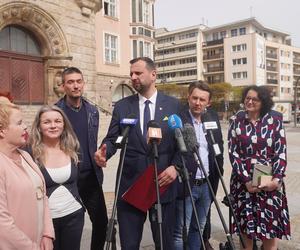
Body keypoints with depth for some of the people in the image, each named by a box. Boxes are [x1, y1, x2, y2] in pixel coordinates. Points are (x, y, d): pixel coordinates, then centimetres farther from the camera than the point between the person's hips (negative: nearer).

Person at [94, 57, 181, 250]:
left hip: (163, 183, 0)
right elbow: (112, 139, 3)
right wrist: (103, 152, -19)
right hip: (130, 185, 1)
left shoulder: (173, 105, 2)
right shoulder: (122, 106, 4)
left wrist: (175, 166, -12)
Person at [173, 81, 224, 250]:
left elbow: (219, 146, 14)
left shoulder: (213, 117, 8)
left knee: (199, 229, 18)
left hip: (207, 184, 5)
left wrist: (218, 172, 10)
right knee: (180, 232, 2)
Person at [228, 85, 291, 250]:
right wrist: (246, 180, -11)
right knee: (246, 223, 6)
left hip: (270, 181, 0)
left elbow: (281, 151, -1)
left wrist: (276, 178, -12)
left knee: (271, 225, 1)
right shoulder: (236, 120, 0)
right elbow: (233, 153, -3)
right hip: (243, 180, 1)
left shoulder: (275, 119, 0)